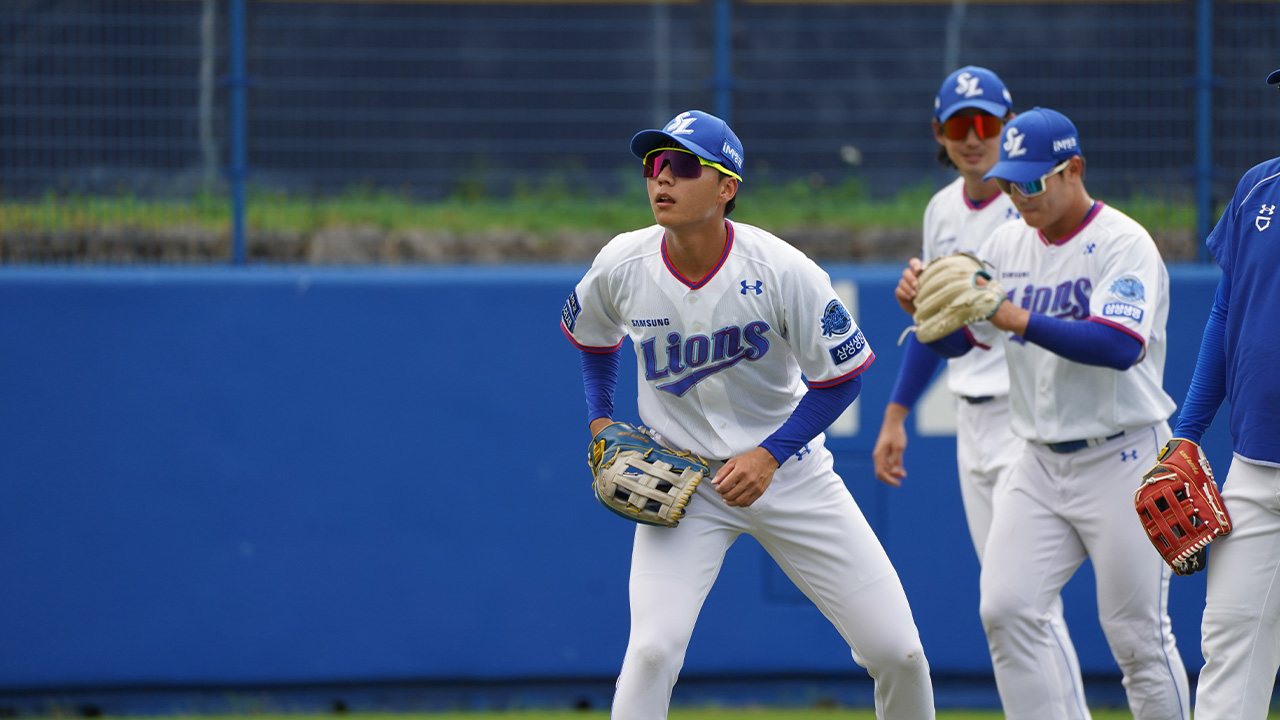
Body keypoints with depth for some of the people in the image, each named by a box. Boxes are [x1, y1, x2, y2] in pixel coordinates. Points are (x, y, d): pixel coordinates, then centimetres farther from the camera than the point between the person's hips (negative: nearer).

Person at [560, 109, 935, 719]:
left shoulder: (782, 272, -20)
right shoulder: (621, 267, -12)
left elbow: (842, 376, -10)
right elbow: (588, 335, 12)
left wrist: (770, 455, -18)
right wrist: (601, 423, 2)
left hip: (786, 468, 0)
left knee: (895, 649, -1)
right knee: (653, 647, -21)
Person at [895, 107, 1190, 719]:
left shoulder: (1122, 243, -13)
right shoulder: (1008, 245, 8)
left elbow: (1120, 347, -28)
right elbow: (955, 342, 11)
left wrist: (1018, 319, -35)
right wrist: (923, 306, -11)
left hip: (1122, 460, -6)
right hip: (1040, 463, 6)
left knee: (1137, 634, -3)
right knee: (1005, 610, -9)